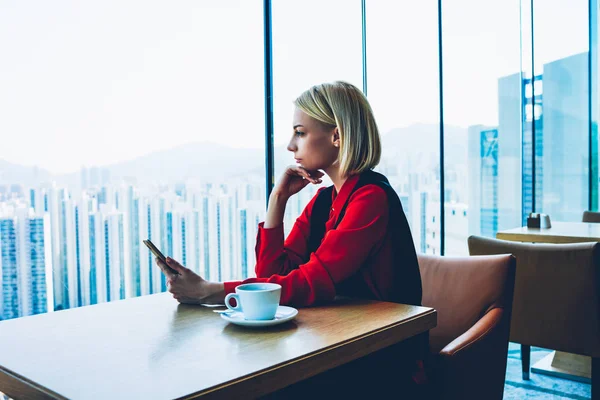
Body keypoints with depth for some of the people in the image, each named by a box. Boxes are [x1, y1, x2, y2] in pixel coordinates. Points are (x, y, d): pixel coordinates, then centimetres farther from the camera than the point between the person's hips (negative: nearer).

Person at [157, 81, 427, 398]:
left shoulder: (372, 197, -17)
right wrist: (278, 197, -4)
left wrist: (209, 292, -27)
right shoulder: (323, 200, 8)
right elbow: (271, 273, 2)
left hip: (382, 364, -6)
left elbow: (315, 283, -26)